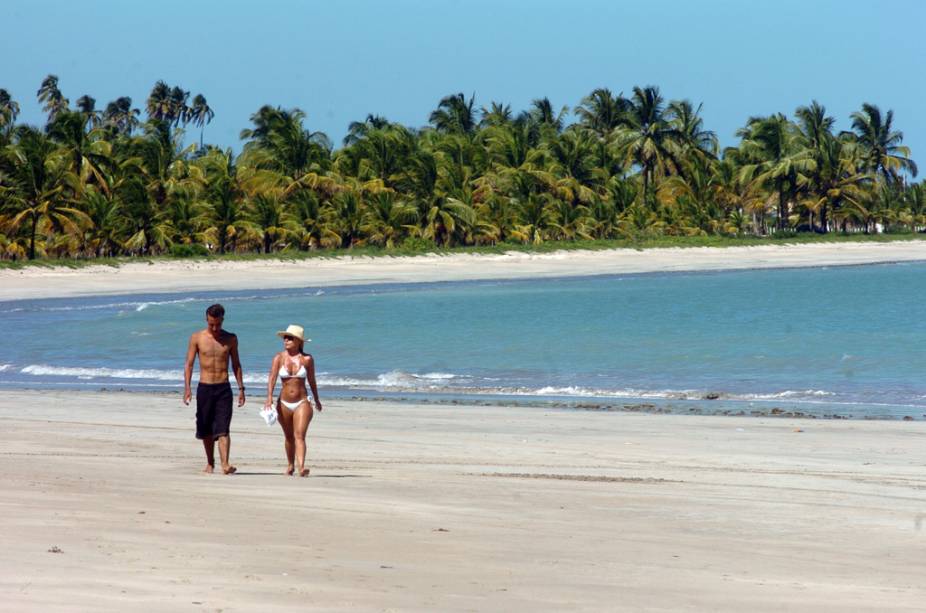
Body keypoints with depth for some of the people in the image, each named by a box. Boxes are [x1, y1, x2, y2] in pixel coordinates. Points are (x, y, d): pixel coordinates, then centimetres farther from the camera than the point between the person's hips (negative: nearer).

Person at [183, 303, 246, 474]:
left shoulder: (230, 339, 6)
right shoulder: (197, 338, 2)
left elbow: (236, 364, 12)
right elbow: (189, 364, 0)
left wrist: (241, 388, 6)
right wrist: (187, 388, -10)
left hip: (223, 388, -1)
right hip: (204, 388, 1)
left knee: (223, 428, -12)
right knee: (206, 430, 9)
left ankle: (225, 464, -22)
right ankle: (210, 463, 24)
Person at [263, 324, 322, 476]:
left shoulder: (307, 359, -2)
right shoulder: (279, 358, -2)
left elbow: (311, 381, 11)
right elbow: (272, 378, -13)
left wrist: (316, 400, 22)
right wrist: (269, 398, -27)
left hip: (302, 403, -2)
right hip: (284, 404, 2)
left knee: (299, 435, -16)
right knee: (289, 437, 16)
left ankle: (301, 467, -27)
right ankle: (290, 464, 34)